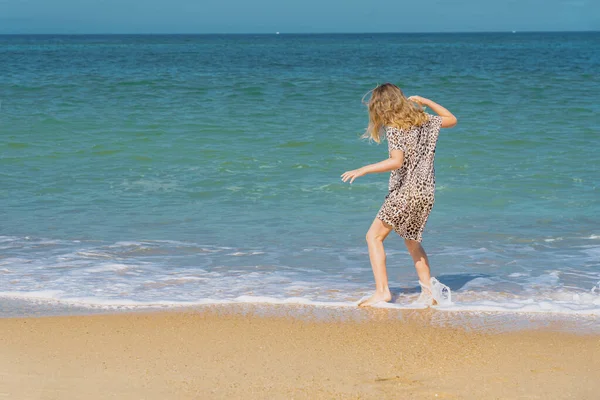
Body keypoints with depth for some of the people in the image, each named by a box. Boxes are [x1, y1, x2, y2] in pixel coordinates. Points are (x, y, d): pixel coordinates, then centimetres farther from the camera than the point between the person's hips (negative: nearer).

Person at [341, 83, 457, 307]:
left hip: (404, 193, -7)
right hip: (426, 194, 7)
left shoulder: (394, 128, -12)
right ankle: (428, 292, 17)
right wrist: (425, 101, 27)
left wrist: (363, 170, -23)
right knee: (413, 243, 22)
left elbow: (397, 161, -26)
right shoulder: (423, 120, 8)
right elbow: (452, 120, 24)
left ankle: (382, 291, -10)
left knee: (374, 237, 1)